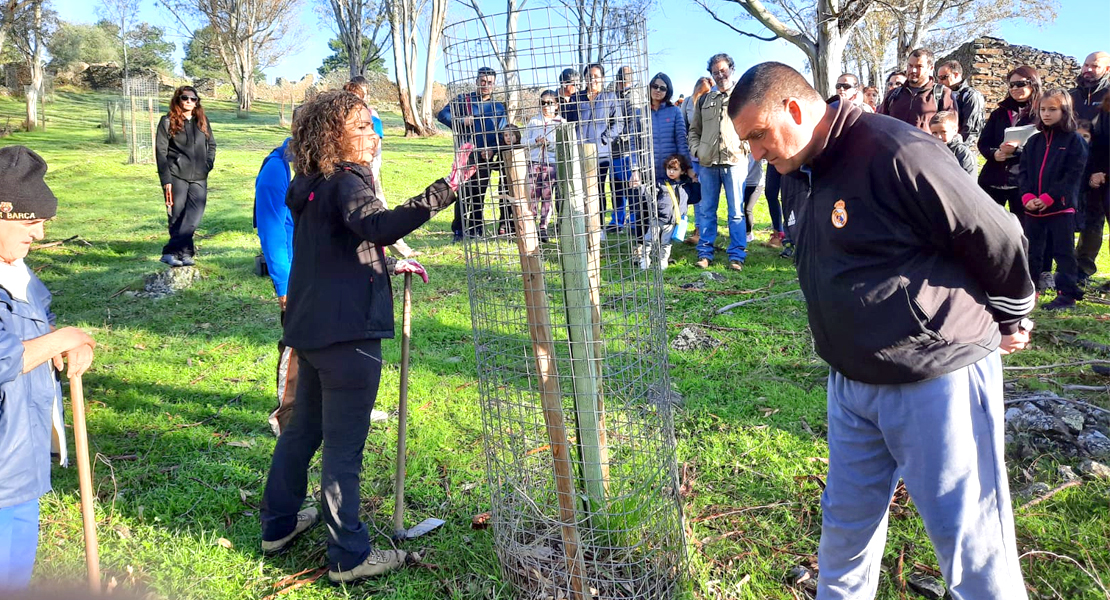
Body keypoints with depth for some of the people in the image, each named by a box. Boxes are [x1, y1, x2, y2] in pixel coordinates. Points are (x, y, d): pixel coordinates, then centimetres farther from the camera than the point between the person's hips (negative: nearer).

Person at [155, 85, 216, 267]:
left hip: (199, 178, 3)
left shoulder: (202, 121, 13)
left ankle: (170, 252, -7)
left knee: (194, 217, -10)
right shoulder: (168, 121, 2)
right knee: (177, 217, -2)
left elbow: (211, 145, 23)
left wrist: (208, 165, 5)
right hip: (176, 176, -3)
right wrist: (166, 180, -9)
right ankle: (185, 253, 4)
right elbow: (160, 152, -1)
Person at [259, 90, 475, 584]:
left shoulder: (312, 187, 14)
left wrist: (389, 265, 22)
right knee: (345, 445, -1)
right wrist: (446, 189, -42)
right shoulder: (345, 184, -15)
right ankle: (349, 557, 10)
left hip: (311, 330, 9)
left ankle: (278, 525, 36)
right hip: (347, 336, -9)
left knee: (303, 427, 21)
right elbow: (378, 227, -37)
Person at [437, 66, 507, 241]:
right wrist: (461, 121, -18)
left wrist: (492, 149, -8)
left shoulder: (499, 107, 11)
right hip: (466, 155, -3)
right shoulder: (463, 100, 4)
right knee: (464, 194, -5)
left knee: (480, 194, 9)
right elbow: (442, 115, -2)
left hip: (486, 157, 3)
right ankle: (459, 230, 1)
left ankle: (475, 229, 18)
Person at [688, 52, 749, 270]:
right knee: (706, 210, 6)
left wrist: (746, 147, -7)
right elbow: (694, 130, 21)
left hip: (734, 161, -3)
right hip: (707, 162, 3)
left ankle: (737, 255, 3)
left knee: (736, 211, -1)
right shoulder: (704, 100, 17)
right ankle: (705, 253, 13)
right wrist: (695, 149, 6)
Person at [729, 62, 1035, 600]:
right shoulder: (805, 177, 7)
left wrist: (1009, 319, 2)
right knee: (846, 523, 19)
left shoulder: (895, 153, -21)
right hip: (851, 383, 8)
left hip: (937, 378, -8)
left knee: (972, 544, 5)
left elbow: (999, 241, -13)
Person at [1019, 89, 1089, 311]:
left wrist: (1049, 198, -17)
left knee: (1063, 251, 0)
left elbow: (1073, 174, -11)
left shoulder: (1074, 141, -4)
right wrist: (1027, 196, -9)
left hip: (1061, 207, -5)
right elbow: (1023, 172, 7)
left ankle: (1067, 294, 5)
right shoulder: (1034, 141, 12)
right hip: (1033, 207, 5)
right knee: (1031, 251, 12)